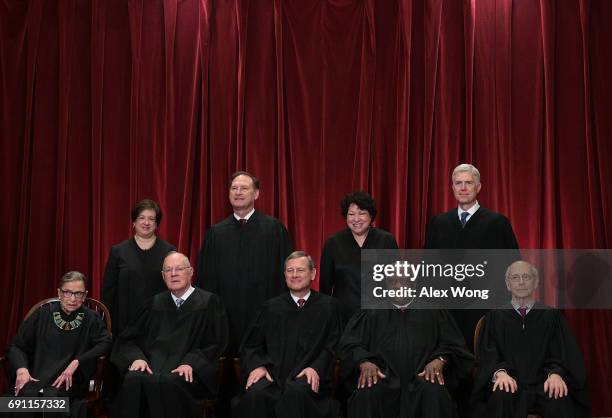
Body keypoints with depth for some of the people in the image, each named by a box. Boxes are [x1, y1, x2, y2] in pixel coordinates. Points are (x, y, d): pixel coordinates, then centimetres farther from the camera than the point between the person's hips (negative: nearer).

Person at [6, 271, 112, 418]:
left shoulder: (91, 319, 7)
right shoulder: (42, 314, 10)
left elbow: (105, 344, -7)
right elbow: (16, 346, 11)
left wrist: (76, 363, -18)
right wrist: (21, 369, -9)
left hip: (70, 380, -1)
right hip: (36, 377, 1)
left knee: (53, 396, -33)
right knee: (26, 395, -32)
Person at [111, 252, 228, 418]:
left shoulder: (209, 302, 9)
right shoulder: (156, 303, 21)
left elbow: (215, 344, 2)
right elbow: (128, 339, 17)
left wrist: (191, 363, -14)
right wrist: (137, 357, -5)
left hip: (187, 373, -3)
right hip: (152, 364, 3)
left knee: (166, 382, -36)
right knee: (133, 379, -31)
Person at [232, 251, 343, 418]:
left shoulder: (328, 306, 12)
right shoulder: (271, 307, 18)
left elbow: (332, 346, 6)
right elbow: (250, 346, 17)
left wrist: (316, 368, -13)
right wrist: (257, 366, -4)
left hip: (307, 376, -1)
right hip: (273, 374, 2)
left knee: (295, 391, -37)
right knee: (255, 394, -32)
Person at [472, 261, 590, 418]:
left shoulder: (551, 315, 14)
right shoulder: (495, 316, 13)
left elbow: (561, 352, 6)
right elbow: (488, 352, 3)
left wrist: (556, 373, -17)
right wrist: (500, 372, -20)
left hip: (543, 381, 0)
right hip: (510, 381, 0)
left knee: (560, 401, -34)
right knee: (501, 397, -35)